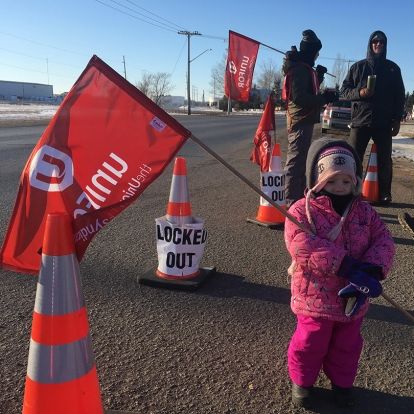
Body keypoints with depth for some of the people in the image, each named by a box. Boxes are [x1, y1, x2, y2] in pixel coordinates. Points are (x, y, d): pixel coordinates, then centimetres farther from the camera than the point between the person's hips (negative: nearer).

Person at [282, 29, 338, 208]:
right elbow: (299, 97, -24)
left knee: (300, 161, 17)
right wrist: (324, 98, -17)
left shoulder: (303, 67, 17)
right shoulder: (299, 68, -14)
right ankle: (291, 203, -10)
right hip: (301, 121, -11)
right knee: (295, 163, -11)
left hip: (303, 120, 11)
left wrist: (318, 76, 12)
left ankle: (300, 197, 28)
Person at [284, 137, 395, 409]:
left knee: (347, 346, 23)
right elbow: (304, 246, -30)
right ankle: (302, 381, 39)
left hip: (353, 298, 4)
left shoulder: (365, 211, -1)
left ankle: (342, 382, 48)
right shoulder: (302, 211, -17)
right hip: (315, 297, -4)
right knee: (310, 344, 13)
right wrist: (348, 266, -34)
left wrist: (371, 270, -27)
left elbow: (384, 241, -6)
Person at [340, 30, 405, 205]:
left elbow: (400, 96, 11)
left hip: (384, 123, 1)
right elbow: (344, 90, 8)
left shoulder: (393, 68, 12)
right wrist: (359, 92, -13)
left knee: (384, 160, 4)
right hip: (360, 120, -1)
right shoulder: (358, 67, 11)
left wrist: (397, 120, 1)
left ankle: (385, 194, 14)